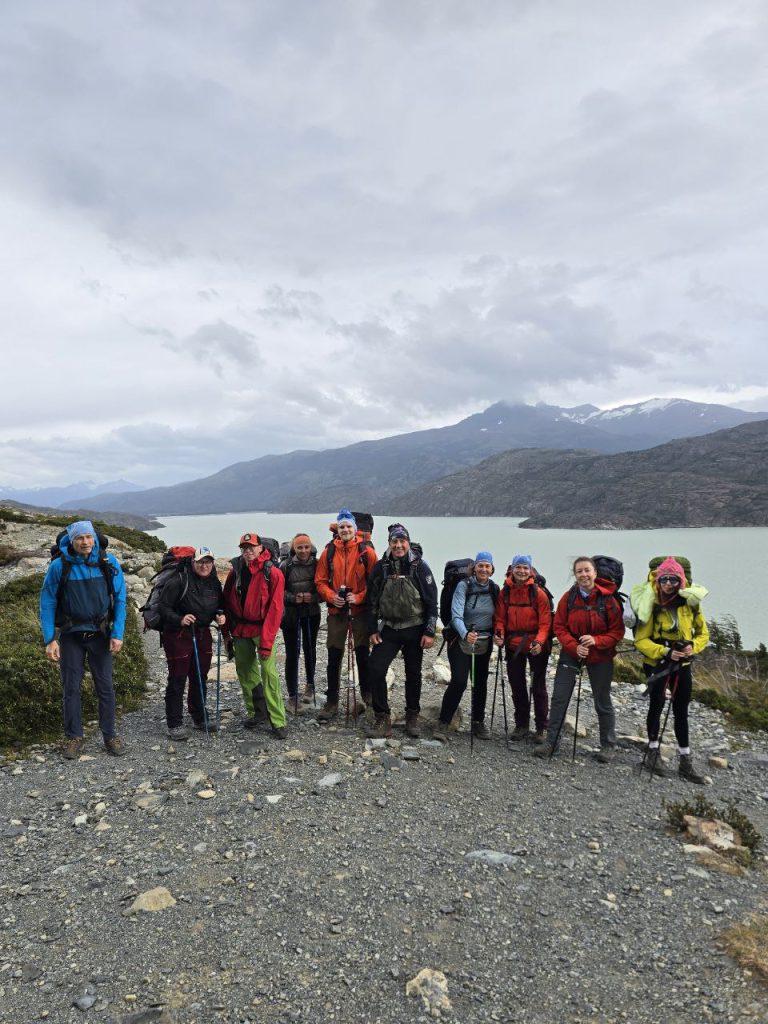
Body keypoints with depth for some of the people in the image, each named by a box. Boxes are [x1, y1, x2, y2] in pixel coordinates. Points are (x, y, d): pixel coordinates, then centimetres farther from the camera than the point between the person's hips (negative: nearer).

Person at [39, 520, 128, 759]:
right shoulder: (59, 566, -11)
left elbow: (119, 600, -4)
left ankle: (110, 735, 19)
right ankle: (74, 737, 22)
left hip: (100, 634, 0)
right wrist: (49, 640, -9)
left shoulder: (109, 563, -9)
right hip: (71, 634, 0)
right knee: (71, 687, 7)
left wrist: (117, 634, -9)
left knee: (105, 686, 6)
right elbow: (47, 602, -5)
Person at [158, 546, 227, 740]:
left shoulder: (214, 583, 6)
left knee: (200, 678, 15)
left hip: (202, 635, 6)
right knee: (177, 680, 0)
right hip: (178, 635, -6)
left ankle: (200, 718, 30)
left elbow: (219, 605, 20)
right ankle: (174, 724, 11)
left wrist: (219, 615, -1)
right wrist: (179, 620, -27)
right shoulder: (179, 581, -14)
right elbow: (164, 606, -13)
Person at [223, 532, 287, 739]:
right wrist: (228, 629, 6)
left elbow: (275, 609, -14)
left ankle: (278, 721, -4)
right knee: (245, 671, 11)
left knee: (269, 672, -11)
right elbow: (227, 600, 12)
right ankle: (253, 712, 27)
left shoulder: (273, 573, -11)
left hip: (263, 628, -5)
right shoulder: (236, 571, 3)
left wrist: (266, 641, -18)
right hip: (240, 629, 5)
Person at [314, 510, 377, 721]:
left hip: (360, 610, -2)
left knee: (362, 655, 9)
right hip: (336, 611, 2)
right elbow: (320, 581, 5)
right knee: (334, 658, 6)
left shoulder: (366, 551, -4)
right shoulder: (329, 551, 3)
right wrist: (331, 596, -11)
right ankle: (331, 703, 15)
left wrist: (359, 597, -17)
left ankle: (367, 696, 27)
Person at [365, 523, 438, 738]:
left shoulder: (419, 567, -7)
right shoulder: (381, 567, 0)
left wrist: (430, 632, -9)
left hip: (415, 629, -2)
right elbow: (372, 600, 6)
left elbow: (432, 601, -5)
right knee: (375, 668, -10)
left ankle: (412, 717, 28)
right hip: (389, 628, 2)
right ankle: (382, 719, 2)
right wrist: (373, 629, 2)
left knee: (413, 674, 10)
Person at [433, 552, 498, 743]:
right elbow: (456, 615, -23)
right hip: (461, 640, -5)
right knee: (459, 681, -14)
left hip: (484, 642, 5)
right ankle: (443, 724, -4)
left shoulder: (494, 589, 2)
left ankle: (478, 722, 28)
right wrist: (466, 634, -39)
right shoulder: (464, 585, -13)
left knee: (481, 682, 11)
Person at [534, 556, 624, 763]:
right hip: (571, 653, 2)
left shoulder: (608, 599, -11)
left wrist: (596, 641, -24)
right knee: (559, 697, 1)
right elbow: (559, 627, -3)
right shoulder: (568, 598, -5)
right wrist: (574, 646, -18)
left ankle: (608, 746, 26)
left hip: (600, 656, -2)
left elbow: (617, 631, -8)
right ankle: (551, 742, 11)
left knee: (602, 701, 10)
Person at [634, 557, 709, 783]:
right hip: (657, 665, -3)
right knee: (656, 707, 8)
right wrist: (664, 652, -24)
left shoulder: (691, 603, -5)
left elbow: (703, 633, 6)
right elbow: (640, 640, -13)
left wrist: (693, 647, -14)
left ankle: (685, 762, 19)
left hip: (683, 665, 3)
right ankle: (653, 752, 26)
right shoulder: (653, 606, -15)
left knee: (681, 712, 10)